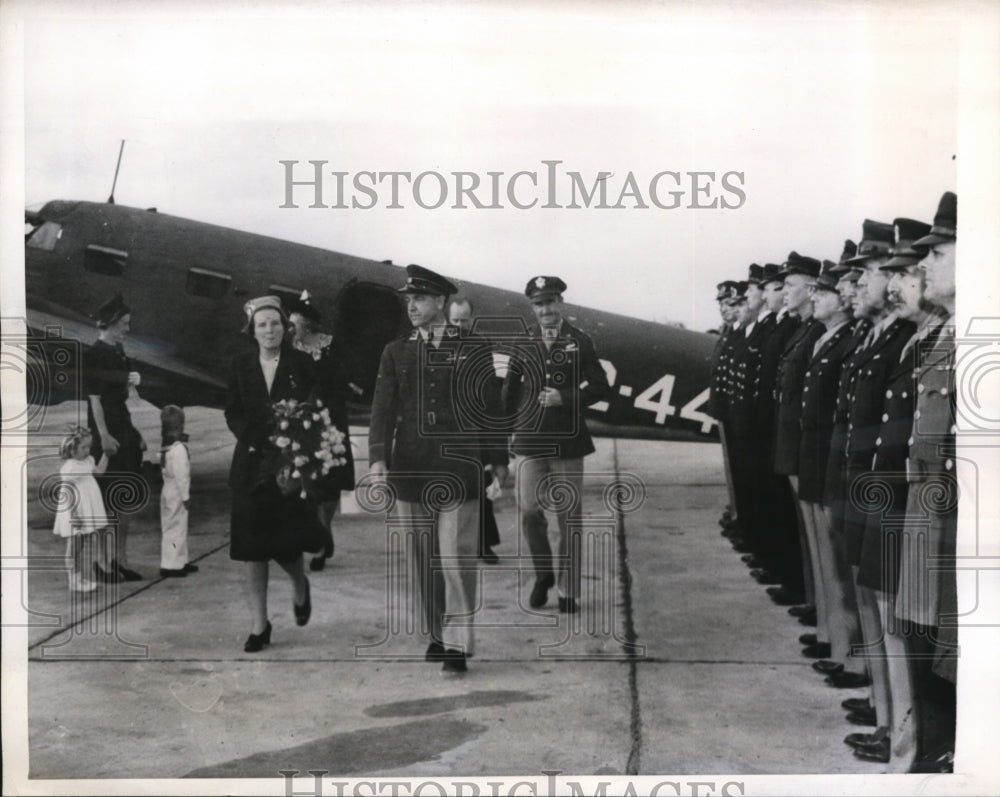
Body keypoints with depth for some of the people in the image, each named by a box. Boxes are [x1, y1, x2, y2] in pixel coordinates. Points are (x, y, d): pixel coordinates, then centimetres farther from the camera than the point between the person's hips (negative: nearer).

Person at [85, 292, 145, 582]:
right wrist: (103, 436, -20)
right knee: (108, 500, -3)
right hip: (108, 432, -9)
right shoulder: (95, 355, -11)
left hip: (125, 430, 9)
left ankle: (120, 561, 19)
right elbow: (94, 398, -16)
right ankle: (104, 561, 6)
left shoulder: (119, 351, 13)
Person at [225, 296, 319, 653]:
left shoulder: (301, 363, 0)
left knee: (285, 542, -3)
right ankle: (259, 625, 11)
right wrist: (255, 439, -11)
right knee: (251, 548, 1)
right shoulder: (240, 365, 6)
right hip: (251, 464, 2)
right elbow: (232, 413, 5)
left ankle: (300, 586, 32)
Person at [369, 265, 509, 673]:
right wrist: (378, 458, -11)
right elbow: (383, 408, 1)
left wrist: (498, 459, 6)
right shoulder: (395, 352, 8)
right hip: (411, 470, 3)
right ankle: (435, 634, 23)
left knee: (457, 558, -6)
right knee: (423, 560, 10)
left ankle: (458, 644, 1)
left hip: (458, 470, -3)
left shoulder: (472, 351, 3)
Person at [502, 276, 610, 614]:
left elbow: (600, 386, -1)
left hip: (568, 440, -1)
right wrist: (510, 425, 14)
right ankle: (543, 573, 19)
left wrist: (565, 399, -14)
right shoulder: (522, 343, 6)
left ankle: (568, 590, 17)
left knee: (569, 517, 5)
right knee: (529, 511, -7)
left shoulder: (580, 341, 0)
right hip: (530, 439, 1)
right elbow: (510, 389, 15)